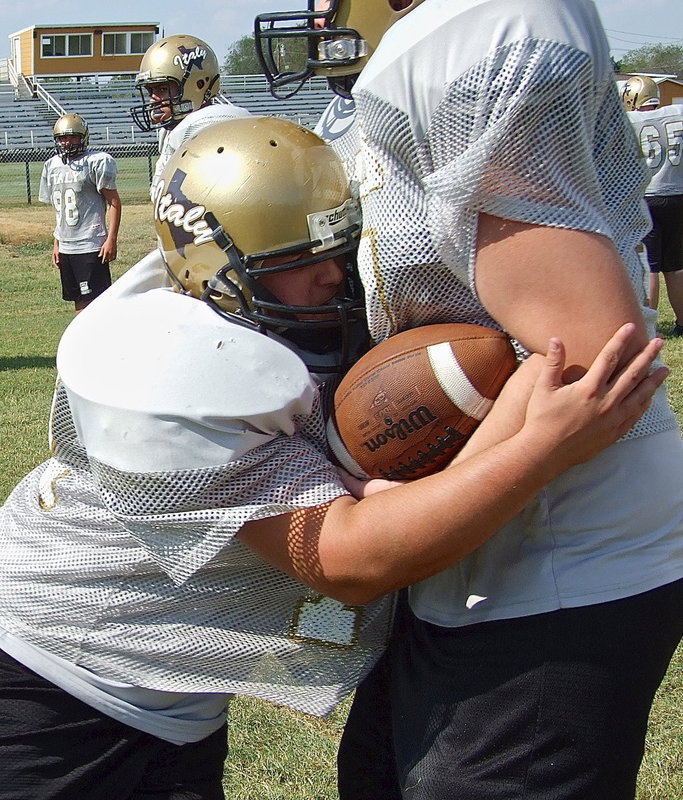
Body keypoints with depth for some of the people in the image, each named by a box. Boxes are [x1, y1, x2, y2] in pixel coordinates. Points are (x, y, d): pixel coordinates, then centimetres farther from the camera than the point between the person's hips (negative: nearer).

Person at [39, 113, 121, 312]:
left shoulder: (96, 162, -7)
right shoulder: (52, 166, 13)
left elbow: (114, 202, -8)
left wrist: (111, 239, -15)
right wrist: (56, 243, 17)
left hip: (92, 246, -7)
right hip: (65, 248, 7)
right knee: (79, 301, 11)